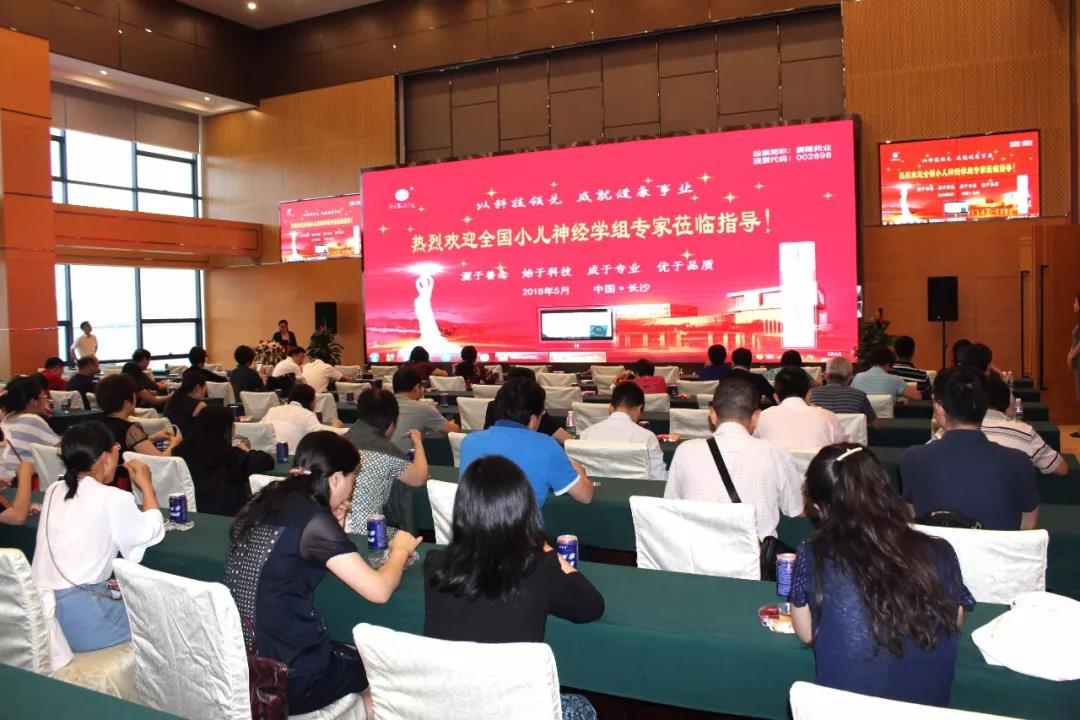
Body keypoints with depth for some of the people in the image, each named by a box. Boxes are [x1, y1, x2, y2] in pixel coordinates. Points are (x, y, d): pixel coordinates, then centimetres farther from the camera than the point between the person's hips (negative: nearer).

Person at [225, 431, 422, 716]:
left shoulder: (263, 502, 3)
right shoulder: (313, 520, -19)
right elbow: (379, 591, -16)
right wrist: (400, 549, 2)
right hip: (288, 677, -7)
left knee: (352, 653, 27)